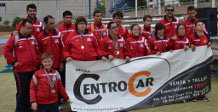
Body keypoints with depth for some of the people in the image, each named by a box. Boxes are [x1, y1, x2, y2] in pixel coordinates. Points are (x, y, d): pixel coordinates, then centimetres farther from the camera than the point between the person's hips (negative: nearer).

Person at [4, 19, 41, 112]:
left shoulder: (33, 38, 11)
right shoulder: (14, 38, -6)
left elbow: (37, 51, 18)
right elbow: (7, 51, -5)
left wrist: (37, 61, 8)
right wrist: (13, 62, -8)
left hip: (33, 69, 6)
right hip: (21, 70, -5)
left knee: (31, 91, 14)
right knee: (22, 92, 1)